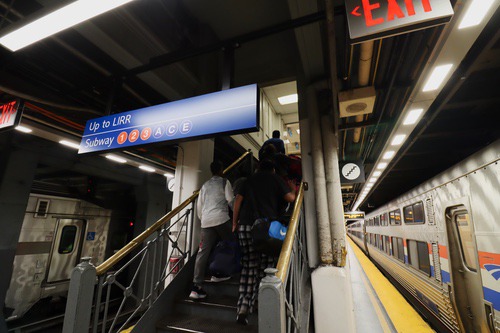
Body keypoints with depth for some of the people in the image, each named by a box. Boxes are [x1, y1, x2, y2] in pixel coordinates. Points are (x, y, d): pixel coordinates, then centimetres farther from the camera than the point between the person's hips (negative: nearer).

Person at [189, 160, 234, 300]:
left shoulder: (205, 185, 21)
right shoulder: (225, 182, 6)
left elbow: (199, 205, 19)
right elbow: (230, 200, -2)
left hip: (206, 221, 5)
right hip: (221, 218, -5)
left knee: (203, 252, 2)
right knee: (231, 242, 17)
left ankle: (197, 286, -1)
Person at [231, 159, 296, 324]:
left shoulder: (250, 179, 19)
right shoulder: (276, 179, 10)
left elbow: (238, 200, 11)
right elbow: (290, 198, 1)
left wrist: (235, 222, 15)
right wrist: (293, 188, 22)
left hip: (246, 225, 3)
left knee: (248, 266, 7)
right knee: (266, 267, 5)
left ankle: (243, 305, 1)